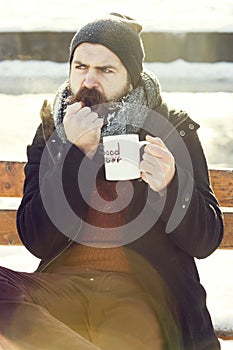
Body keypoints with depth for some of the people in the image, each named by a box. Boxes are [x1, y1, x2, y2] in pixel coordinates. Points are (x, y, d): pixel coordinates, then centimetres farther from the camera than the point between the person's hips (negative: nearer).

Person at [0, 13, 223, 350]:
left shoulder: (173, 130, 9)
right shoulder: (50, 133, 13)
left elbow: (207, 240, 4)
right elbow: (38, 242, 1)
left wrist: (170, 185, -16)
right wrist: (76, 153, -7)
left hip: (141, 292, -3)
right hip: (63, 283, 4)